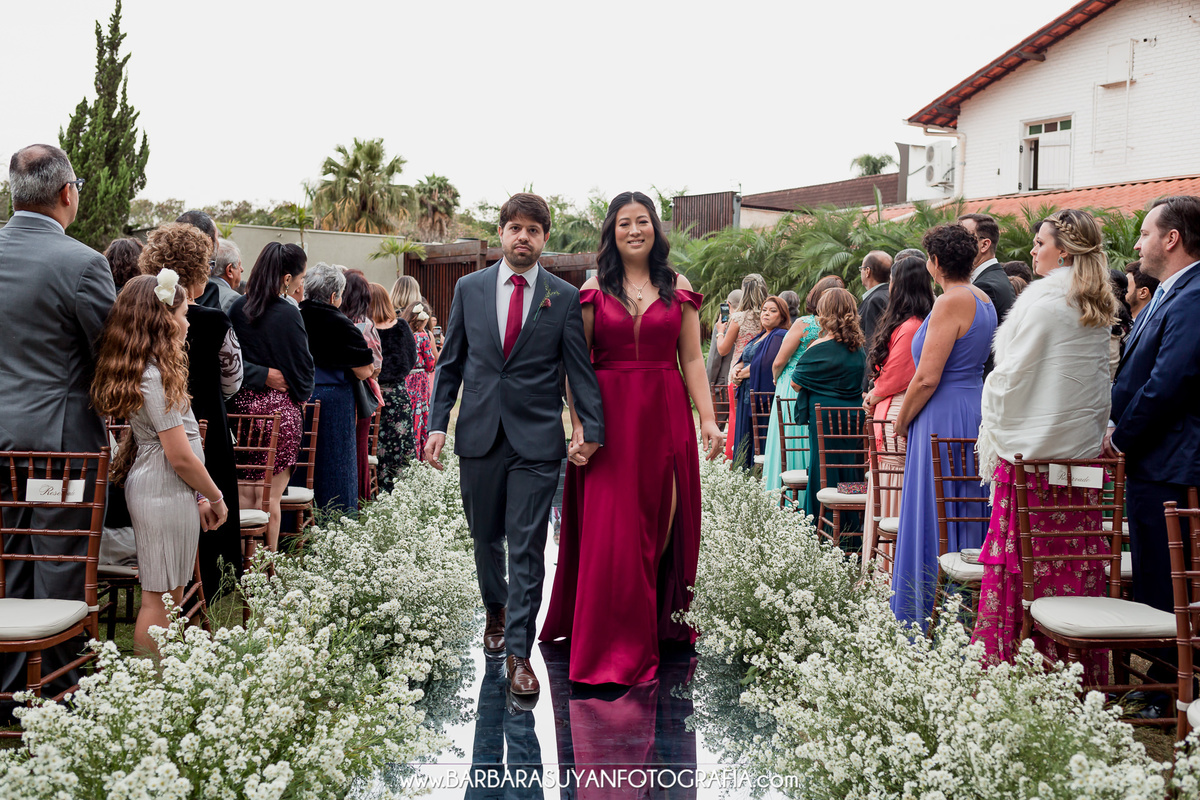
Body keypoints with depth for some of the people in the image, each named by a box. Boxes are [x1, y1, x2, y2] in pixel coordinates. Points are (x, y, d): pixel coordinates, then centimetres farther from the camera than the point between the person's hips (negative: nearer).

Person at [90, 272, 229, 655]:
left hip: (154, 489, 10)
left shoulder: (145, 370, 13)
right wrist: (215, 497, -3)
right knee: (160, 597, -3)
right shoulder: (155, 377, -18)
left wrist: (199, 498, 14)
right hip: (166, 495, -10)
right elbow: (180, 457, -17)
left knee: (171, 594, 13)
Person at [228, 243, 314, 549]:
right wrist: (301, 396, 12)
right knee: (271, 496, 2)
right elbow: (301, 366, -6)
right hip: (279, 408, -5)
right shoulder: (287, 314, -13)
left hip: (241, 403, 5)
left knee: (244, 492, 10)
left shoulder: (237, 308, 3)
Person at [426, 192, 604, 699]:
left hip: (537, 439, -2)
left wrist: (591, 428, -11)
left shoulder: (564, 297, 2)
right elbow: (450, 363, 10)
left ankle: (519, 653, 2)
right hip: (479, 434, 3)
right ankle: (496, 611, 42)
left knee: (527, 548, -4)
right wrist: (438, 424, 3)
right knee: (485, 538, 16)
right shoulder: (469, 289, 7)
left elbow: (580, 368, 0)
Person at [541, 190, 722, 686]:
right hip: (610, 419, -2)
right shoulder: (593, 288, 4)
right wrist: (578, 425, -10)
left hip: (666, 418, 2)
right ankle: (617, 650, 4)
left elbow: (692, 360, 7)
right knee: (612, 531, -3)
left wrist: (708, 419, -2)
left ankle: (663, 623, 23)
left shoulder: (678, 289, 9)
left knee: (662, 522, 7)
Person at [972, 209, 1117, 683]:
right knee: (1077, 558, 10)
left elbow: (1013, 373, -11)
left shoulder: (1044, 298, -11)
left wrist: (992, 432, 0)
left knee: (1023, 557, -1)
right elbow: (1100, 382, 17)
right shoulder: (1097, 307, 10)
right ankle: (1082, 672, 15)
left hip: (1031, 448, -7)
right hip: (1083, 449, 7)